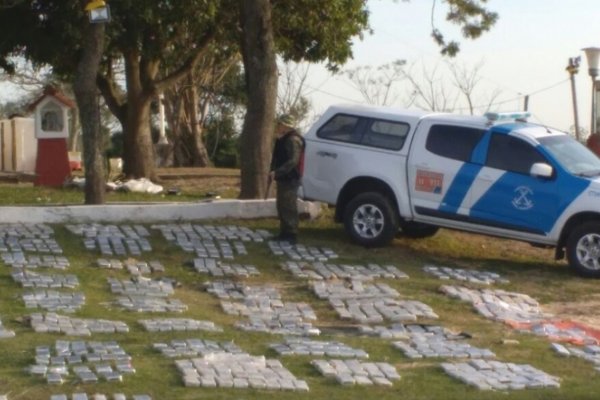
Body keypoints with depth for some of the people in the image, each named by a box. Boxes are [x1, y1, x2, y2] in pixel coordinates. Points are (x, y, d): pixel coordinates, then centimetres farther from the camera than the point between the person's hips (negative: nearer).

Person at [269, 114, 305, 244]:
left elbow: (293, 161, -26)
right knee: (282, 206, 16)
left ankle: (291, 235, -8)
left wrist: (277, 172, -30)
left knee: (289, 208, -10)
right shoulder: (284, 139, 17)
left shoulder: (293, 140, -17)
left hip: (289, 179, -11)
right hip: (283, 179, 11)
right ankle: (284, 233, 24)